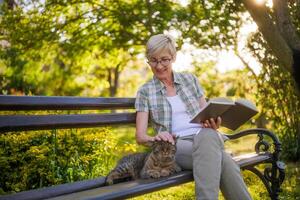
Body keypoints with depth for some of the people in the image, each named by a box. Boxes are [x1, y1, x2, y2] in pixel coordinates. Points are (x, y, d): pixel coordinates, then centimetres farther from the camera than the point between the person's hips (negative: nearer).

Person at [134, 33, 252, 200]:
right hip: (176, 145, -2)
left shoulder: (190, 80, 16)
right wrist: (155, 138, -20)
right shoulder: (145, 92, 10)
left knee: (207, 136, -40)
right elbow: (140, 136, 4)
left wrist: (214, 124, -7)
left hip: (205, 136, 2)